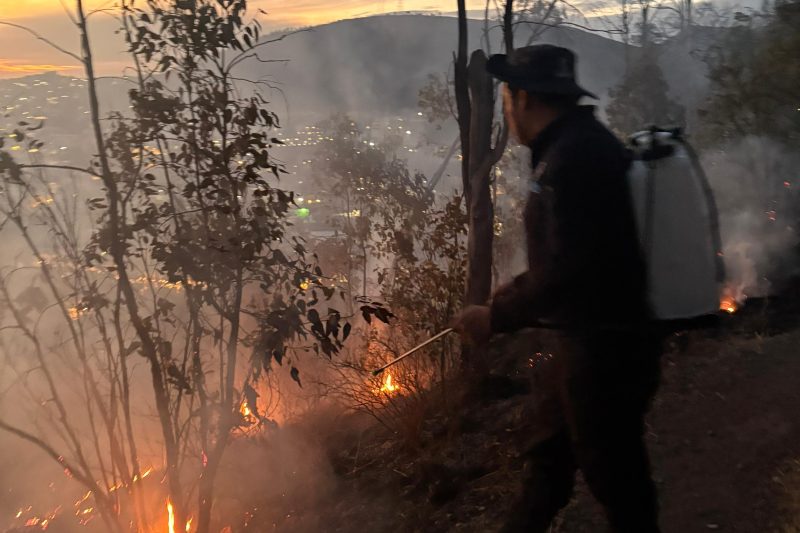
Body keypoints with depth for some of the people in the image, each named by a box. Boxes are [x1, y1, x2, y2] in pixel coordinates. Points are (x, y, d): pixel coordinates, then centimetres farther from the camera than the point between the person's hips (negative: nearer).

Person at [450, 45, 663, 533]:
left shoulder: (575, 155, -21)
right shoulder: (577, 145, 10)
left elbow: (567, 271, -26)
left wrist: (498, 317, -15)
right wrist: (504, 302, 16)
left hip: (603, 345, -10)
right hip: (586, 336, 10)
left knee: (612, 470, 8)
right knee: (550, 455, 23)